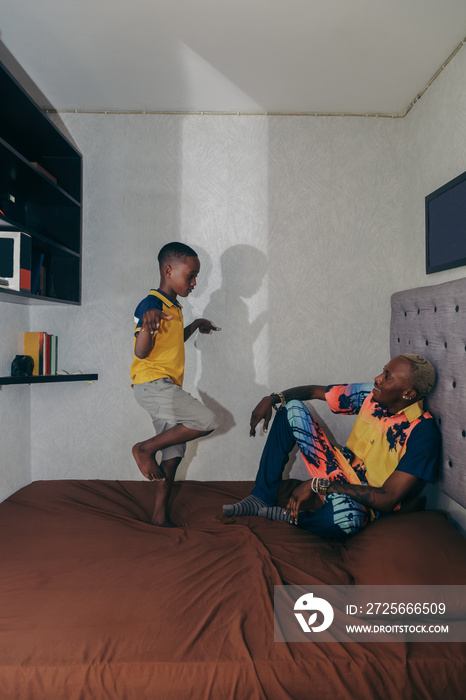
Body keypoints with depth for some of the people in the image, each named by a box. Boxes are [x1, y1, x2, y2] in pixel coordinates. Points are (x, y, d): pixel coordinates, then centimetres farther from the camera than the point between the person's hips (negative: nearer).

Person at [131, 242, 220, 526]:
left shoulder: (174, 307, 17)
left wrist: (195, 325, 30)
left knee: (174, 453, 9)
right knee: (206, 420, -19)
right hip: (152, 383, -9)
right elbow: (141, 352, -21)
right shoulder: (151, 304, -13)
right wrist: (147, 323, -38)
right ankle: (145, 448, -5)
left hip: (166, 388, 10)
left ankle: (160, 516, 18)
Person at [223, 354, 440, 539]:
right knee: (292, 407, -2)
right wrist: (271, 399, -9)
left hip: (366, 502, -6)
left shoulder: (422, 432, -25)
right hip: (340, 468, 7)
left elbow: (388, 500, -28)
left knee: (344, 517, -45)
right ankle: (262, 498, -6)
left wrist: (318, 484, -29)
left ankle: (290, 518, -7)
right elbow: (314, 391, 6)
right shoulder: (371, 395, -7)